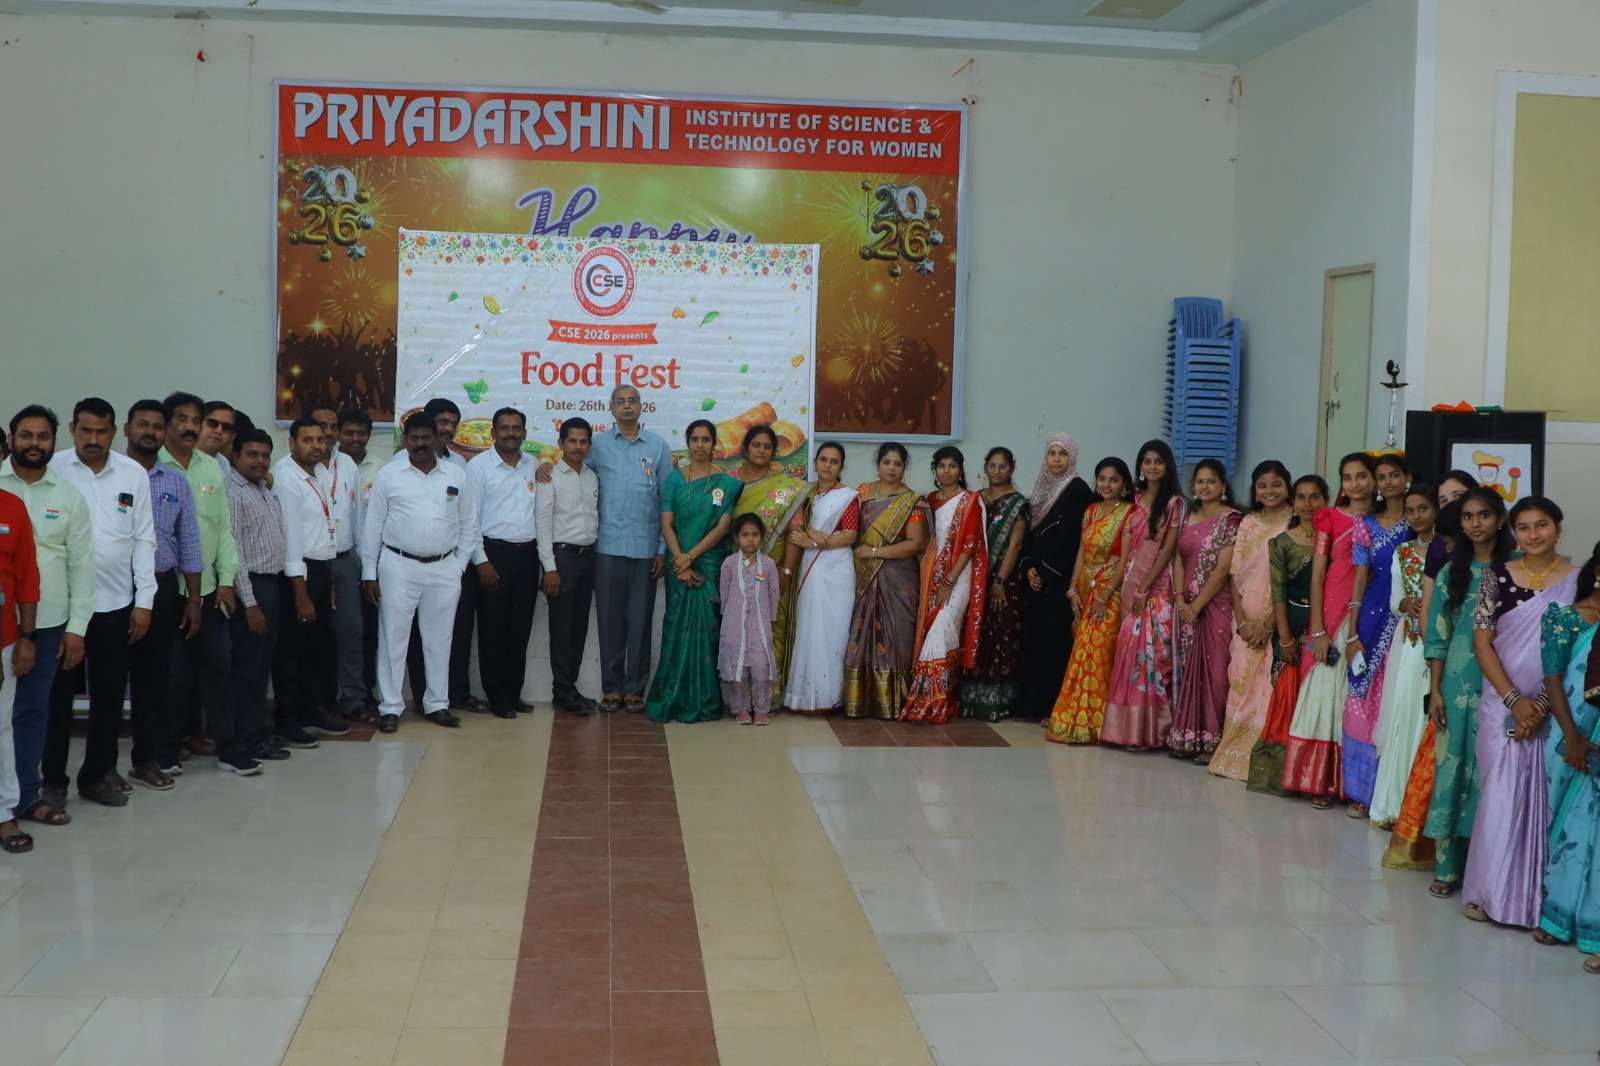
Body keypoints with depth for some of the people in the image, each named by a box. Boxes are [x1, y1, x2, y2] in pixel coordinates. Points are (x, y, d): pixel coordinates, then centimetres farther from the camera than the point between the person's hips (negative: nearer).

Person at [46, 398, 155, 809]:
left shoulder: (134, 475, 4)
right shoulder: (52, 469, -4)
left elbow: (144, 540, 5)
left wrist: (144, 601, 1)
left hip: (115, 604, 3)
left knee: (110, 694, 10)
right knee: (58, 694, 7)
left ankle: (97, 775, 24)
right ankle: (53, 780, 19)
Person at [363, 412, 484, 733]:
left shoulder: (456, 476, 5)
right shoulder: (388, 475, -1)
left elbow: (469, 525, 10)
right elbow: (372, 527, 1)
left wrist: (460, 565, 3)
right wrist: (369, 573, -2)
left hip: (444, 569, 2)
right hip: (398, 567, -2)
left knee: (439, 639, 10)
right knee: (394, 638, 1)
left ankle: (437, 704, 21)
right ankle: (390, 707, 9)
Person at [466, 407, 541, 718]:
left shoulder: (533, 466, 10)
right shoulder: (479, 465, -4)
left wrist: (543, 554, 5)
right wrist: (481, 561, -11)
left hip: (527, 554, 5)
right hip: (495, 553, -4)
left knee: (521, 628, 9)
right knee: (493, 628, 1)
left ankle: (514, 692, 19)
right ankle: (497, 696, 9)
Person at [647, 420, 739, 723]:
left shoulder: (726, 482, 2)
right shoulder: (674, 478, 5)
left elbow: (723, 526, -5)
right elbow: (666, 523, 0)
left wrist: (691, 556, -13)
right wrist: (681, 563, -11)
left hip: (711, 565, -1)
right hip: (680, 565, 1)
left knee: (706, 629, -1)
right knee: (677, 628, 1)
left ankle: (703, 700, 7)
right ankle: (673, 699, 7)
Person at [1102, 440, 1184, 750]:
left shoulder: (1174, 502, -3)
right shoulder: (1136, 499, 14)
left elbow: (1168, 549, -8)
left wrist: (1145, 588, -12)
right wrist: (1129, 587, 7)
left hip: (1157, 588, -5)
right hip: (1130, 585, 5)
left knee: (1149, 652, -8)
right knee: (1127, 651, 3)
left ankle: (1147, 730, -5)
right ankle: (1125, 726, 8)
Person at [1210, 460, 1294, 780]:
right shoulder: (1248, 524, 11)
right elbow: (1235, 574, 7)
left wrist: (1268, 624, -13)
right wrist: (1242, 621, -4)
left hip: (1277, 624, -4)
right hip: (1246, 624, 4)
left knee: (1269, 688, -6)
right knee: (1241, 686, 4)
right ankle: (1235, 755, 12)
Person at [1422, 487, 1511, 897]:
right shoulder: (1452, 572, 7)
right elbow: (1437, 636, 8)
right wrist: (1434, 690, 2)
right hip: (1457, 682, 2)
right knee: (1452, 766, 2)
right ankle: (1448, 865, 8)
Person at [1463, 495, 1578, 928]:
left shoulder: (1578, 581, 1)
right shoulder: (1497, 576, 2)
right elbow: (1482, 642, -1)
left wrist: (1542, 704, -9)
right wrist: (1514, 701, -10)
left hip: (1552, 710, 0)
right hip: (1502, 703, 0)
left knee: (1542, 799, 3)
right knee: (1499, 792, -2)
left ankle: (1535, 896, 13)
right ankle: (1489, 891, 10)